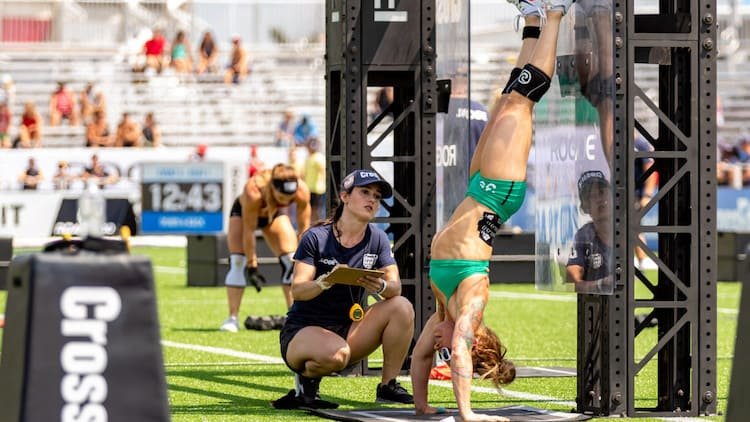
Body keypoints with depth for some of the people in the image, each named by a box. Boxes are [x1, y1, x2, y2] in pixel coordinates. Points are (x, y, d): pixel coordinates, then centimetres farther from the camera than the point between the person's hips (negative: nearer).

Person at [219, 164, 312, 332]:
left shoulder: (302, 191, -36)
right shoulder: (254, 191, -45)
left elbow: (304, 227, -22)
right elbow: (249, 231, -34)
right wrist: (252, 265, -28)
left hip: (274, 214, 3)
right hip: (243, 212, -3)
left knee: (291, 261, -7)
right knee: (237, 262, -16)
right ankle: (232, 318, -13)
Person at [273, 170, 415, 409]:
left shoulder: (377, 239, 4)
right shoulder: (316, 238, -11)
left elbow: (396, 287, -6)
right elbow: (297, 290, -18)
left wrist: (381, 286, -31)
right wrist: (325, 282, -39)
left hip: (347, 330, 5)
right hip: (302, 331, -5)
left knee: (402, 307, -16)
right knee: (335, 353, -39)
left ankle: (388, 386, -7)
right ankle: (307, 377, -3)